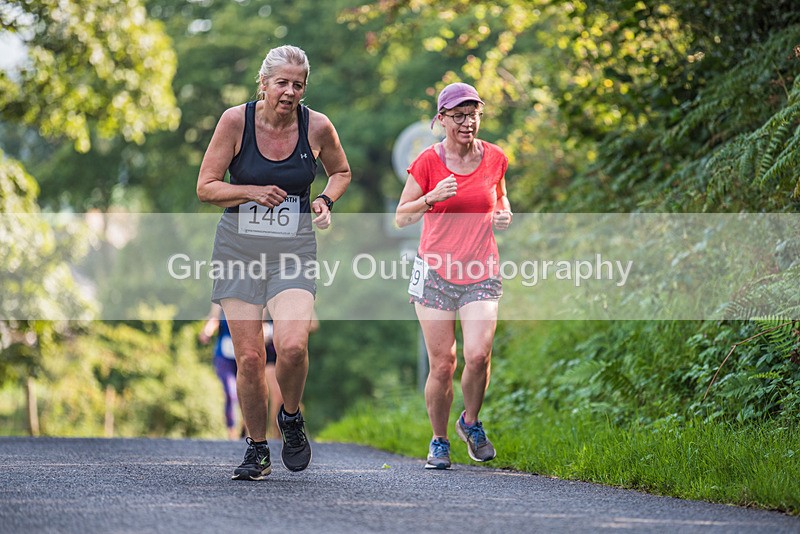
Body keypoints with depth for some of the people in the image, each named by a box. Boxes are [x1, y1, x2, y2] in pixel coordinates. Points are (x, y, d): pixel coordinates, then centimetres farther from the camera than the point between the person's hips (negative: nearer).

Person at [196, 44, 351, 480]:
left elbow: (341, 171, 18)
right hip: (239, 247, 0)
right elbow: (206, 187, -2)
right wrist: (253, 191, -16)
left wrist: (325, 201, -1)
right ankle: (257, 451, 17)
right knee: (249, 358, -2)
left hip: (293, 250, 0)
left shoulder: (317, 127, -3)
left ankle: (291, 418, 9)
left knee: (292, 345, -22)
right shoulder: (236, 121, -6)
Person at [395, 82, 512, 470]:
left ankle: (471, 422, 11)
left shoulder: (494, 158, 4)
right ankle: (439, 441, 18)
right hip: (435, 272, -1)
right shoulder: (428, 161, -4)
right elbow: (402, 218, 1)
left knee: (478, 354, -17)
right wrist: (431, 198, -17)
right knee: (442, 364, -3)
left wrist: (504, 213, 1)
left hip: (481, 274, 1)